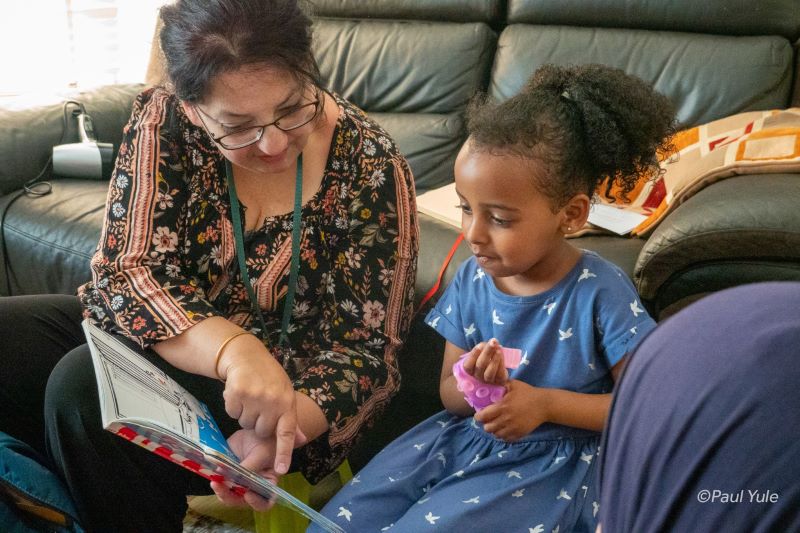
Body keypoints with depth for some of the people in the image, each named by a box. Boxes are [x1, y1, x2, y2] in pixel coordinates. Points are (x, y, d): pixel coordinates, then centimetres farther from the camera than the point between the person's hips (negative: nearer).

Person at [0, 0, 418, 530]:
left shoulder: (370, 167, -18)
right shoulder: (164, 120, -12)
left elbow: (367, 351, -14)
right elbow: (127, 274, -19)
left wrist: (281, 425, -35)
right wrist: (235, 348, -39)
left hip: (289, 387, -3)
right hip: (156, 339, 4)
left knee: (84, 386, -27)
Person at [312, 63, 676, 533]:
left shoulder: (600, 291, -17)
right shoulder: (472, 280, -2)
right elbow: (450, 394, 6)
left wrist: (545, 402, -20)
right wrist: (474, 386, -19)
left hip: (553, 458, -4)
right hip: (467, 437, 5)